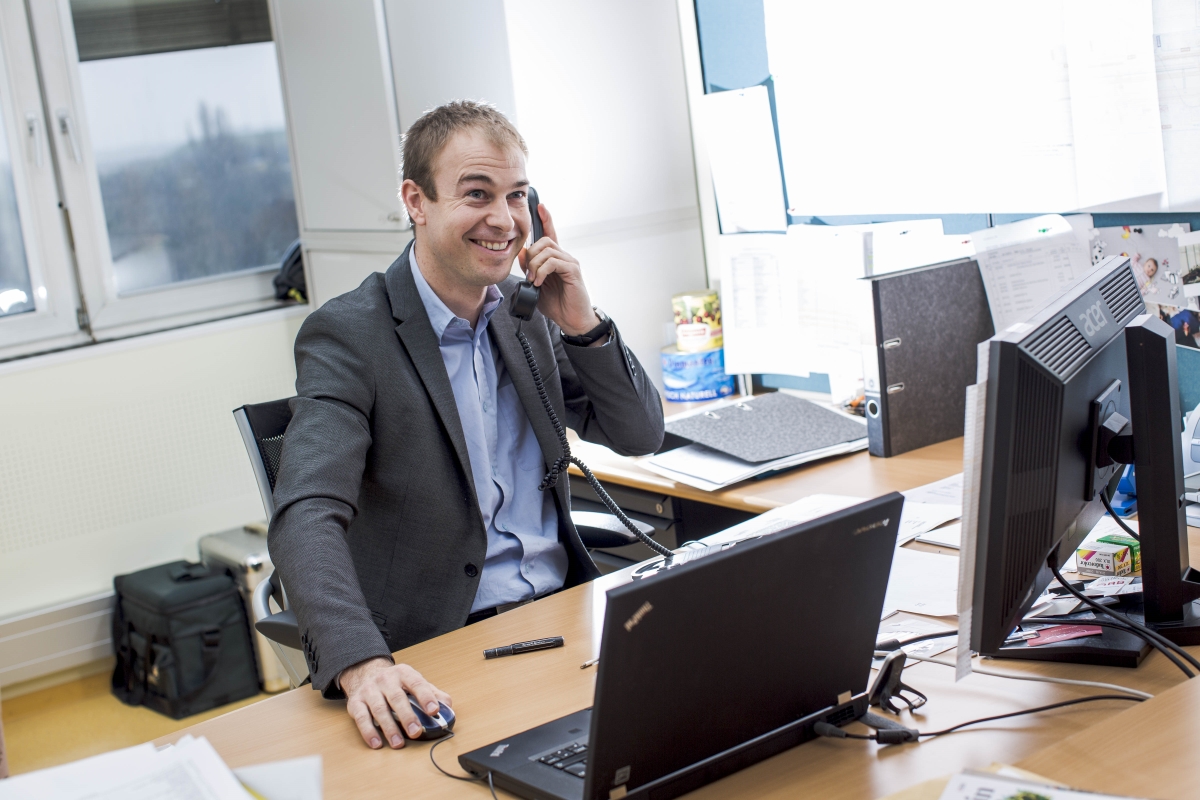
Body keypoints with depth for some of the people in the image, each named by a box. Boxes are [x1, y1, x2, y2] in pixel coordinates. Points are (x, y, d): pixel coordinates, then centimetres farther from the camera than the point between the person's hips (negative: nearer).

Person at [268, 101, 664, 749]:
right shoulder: (346, 335, -11)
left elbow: (640, 436, 11)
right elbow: (306, 516, -24)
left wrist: (581, 323, -6)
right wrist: (360, 665, -41)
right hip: (441, 651, -6)